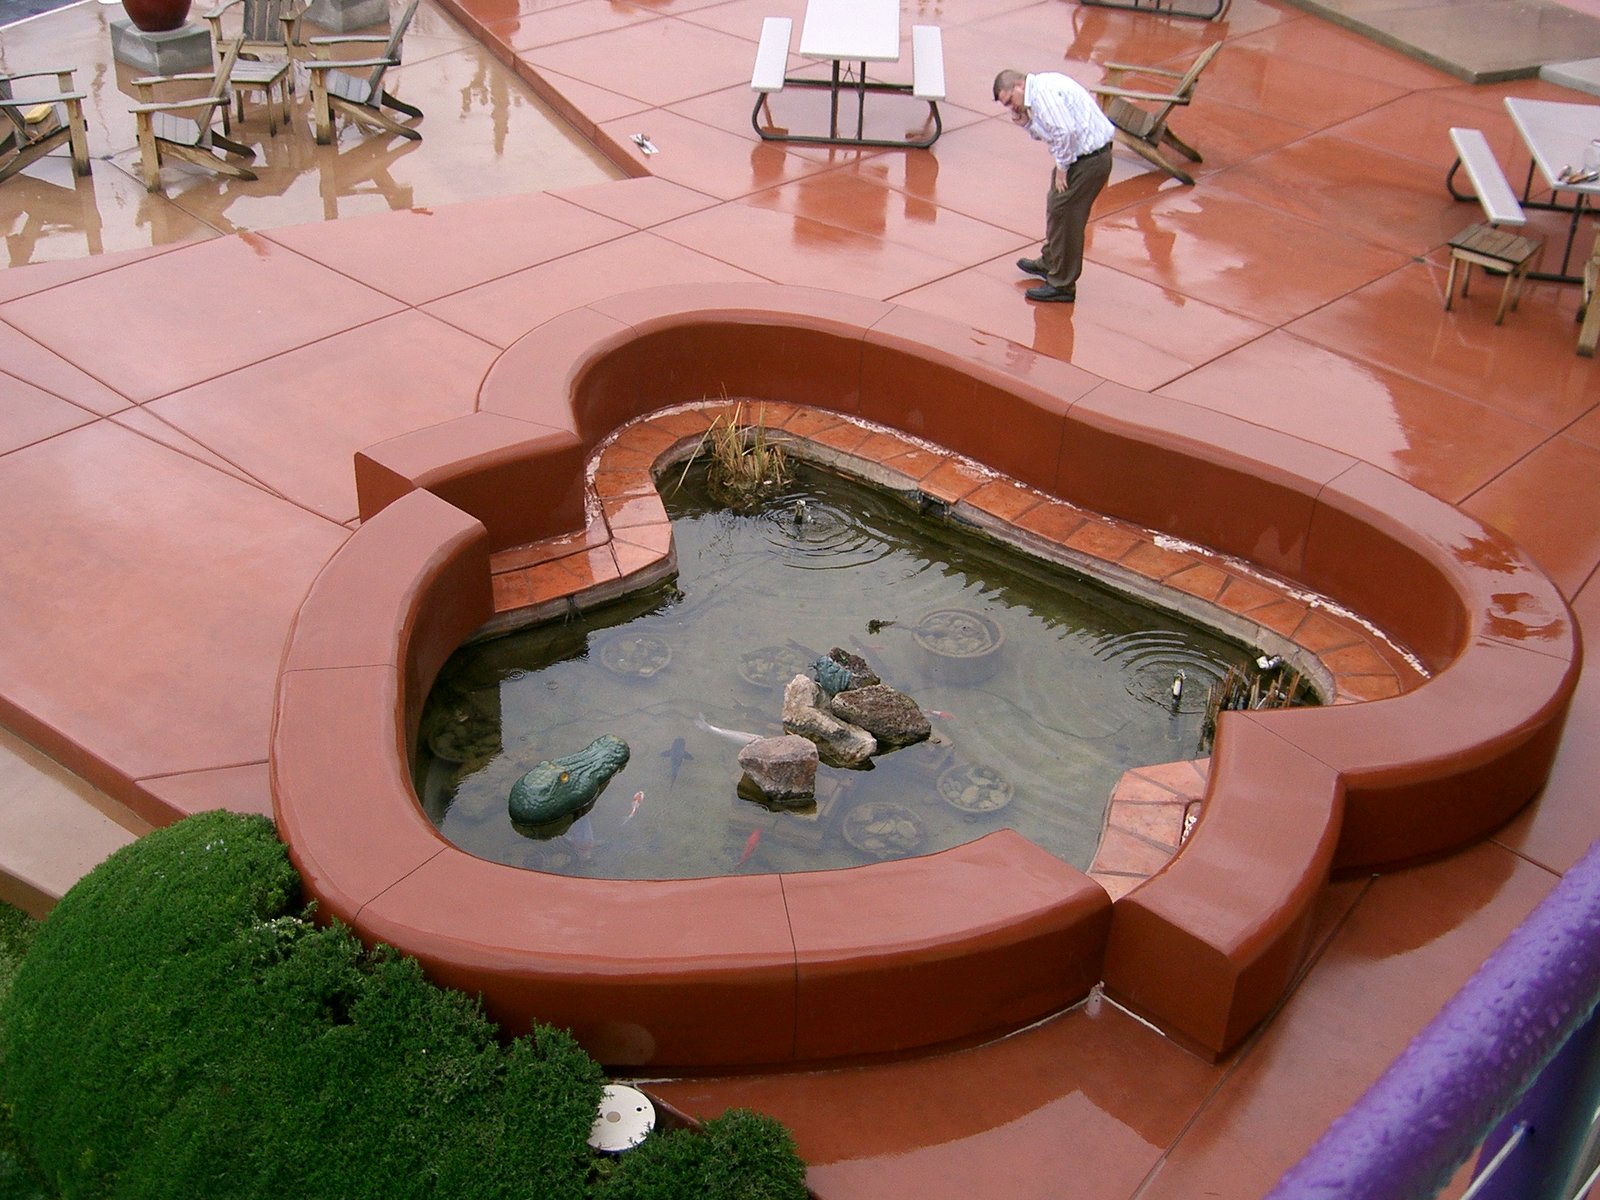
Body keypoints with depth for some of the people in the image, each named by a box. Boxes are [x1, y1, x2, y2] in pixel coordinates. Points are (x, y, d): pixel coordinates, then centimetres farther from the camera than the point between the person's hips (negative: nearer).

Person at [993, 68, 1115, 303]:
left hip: (1088, 159, -11)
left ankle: (1061, 285, 5)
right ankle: (1049, 263, 43)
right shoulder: (1042, 88, 13)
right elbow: (1045, 134, 18)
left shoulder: (1044, 92, -20)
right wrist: (1025, 122, 2)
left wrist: (1062, 167, -17)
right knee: (1056, 207, 24)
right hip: (1085, 154, 11)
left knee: (1064, 215, -4)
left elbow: (1066, 131, -27)